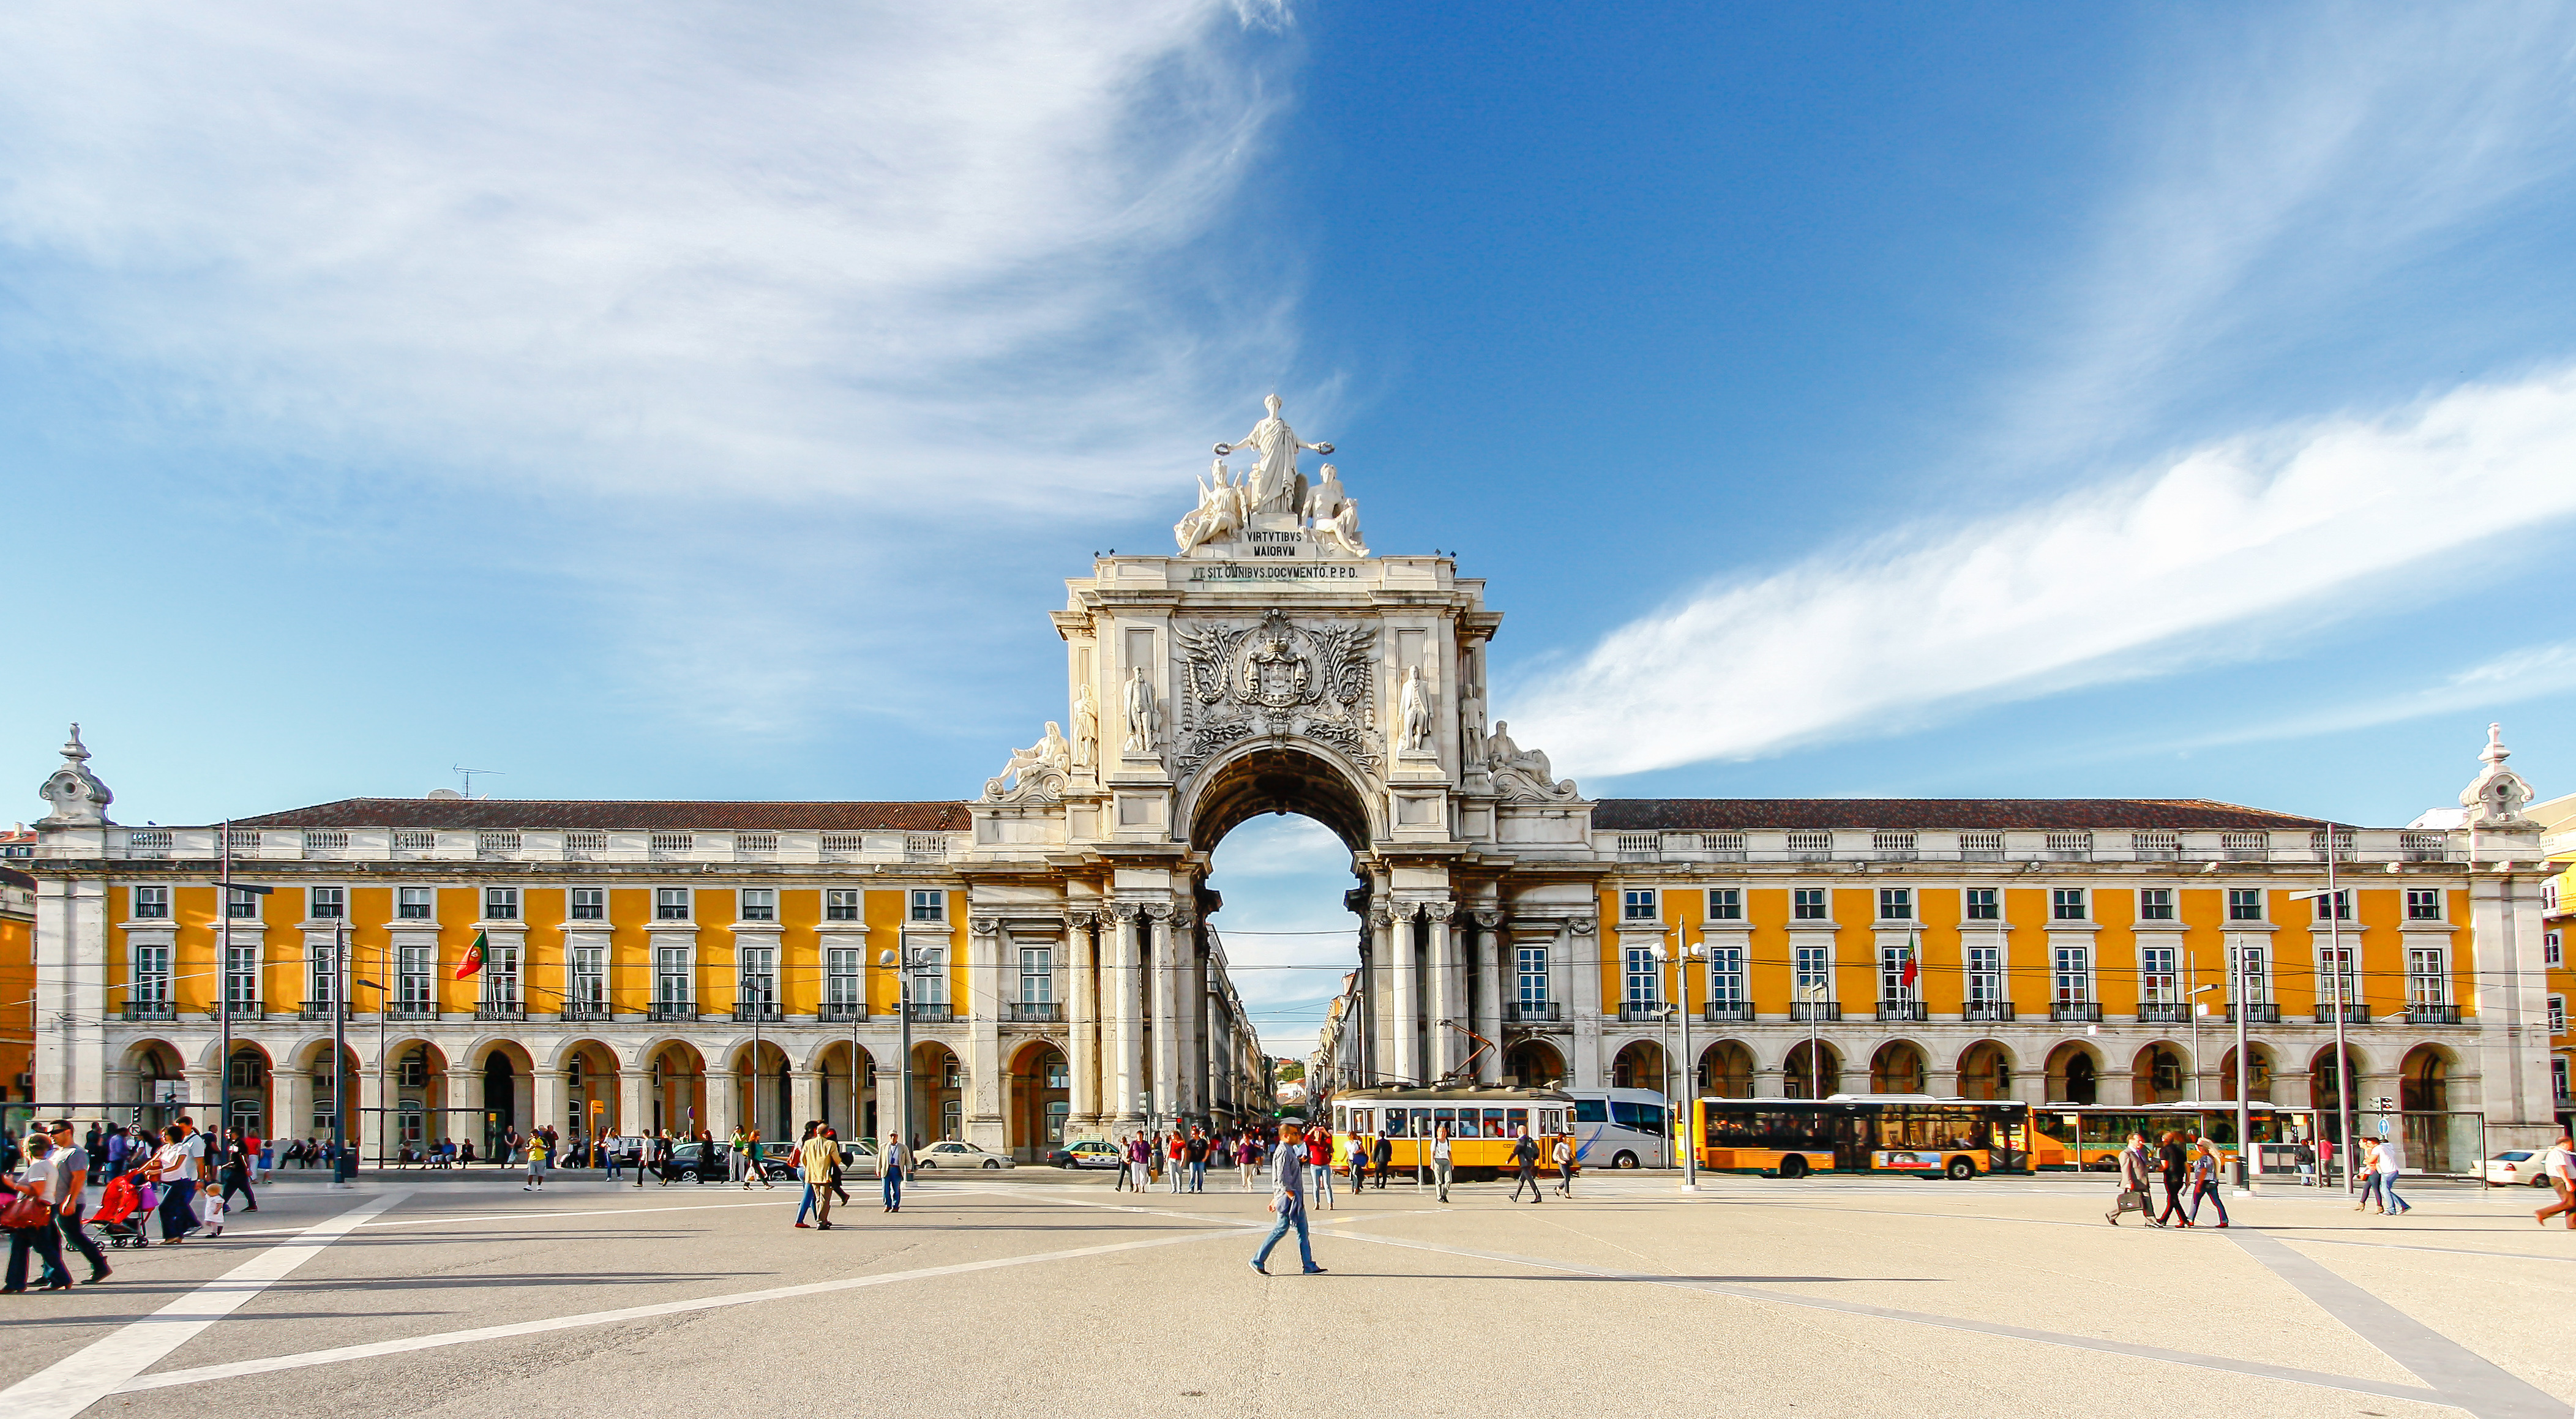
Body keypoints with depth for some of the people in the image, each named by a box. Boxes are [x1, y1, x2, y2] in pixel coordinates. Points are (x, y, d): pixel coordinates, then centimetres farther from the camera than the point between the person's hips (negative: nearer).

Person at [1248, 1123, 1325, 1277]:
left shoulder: (1289, 1151, 17)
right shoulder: (1283, 1152, -15)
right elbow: (1282, 1178, -21)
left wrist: (1275, 1199, 24)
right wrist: (1292, 1196, -20)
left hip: (1296, 1198, 10)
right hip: (1289, 1198, -10)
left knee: (1303, 1231, 7)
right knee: (1281, 1230, -5)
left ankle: (1309, 1267, 8)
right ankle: (1257, 1261, 3)